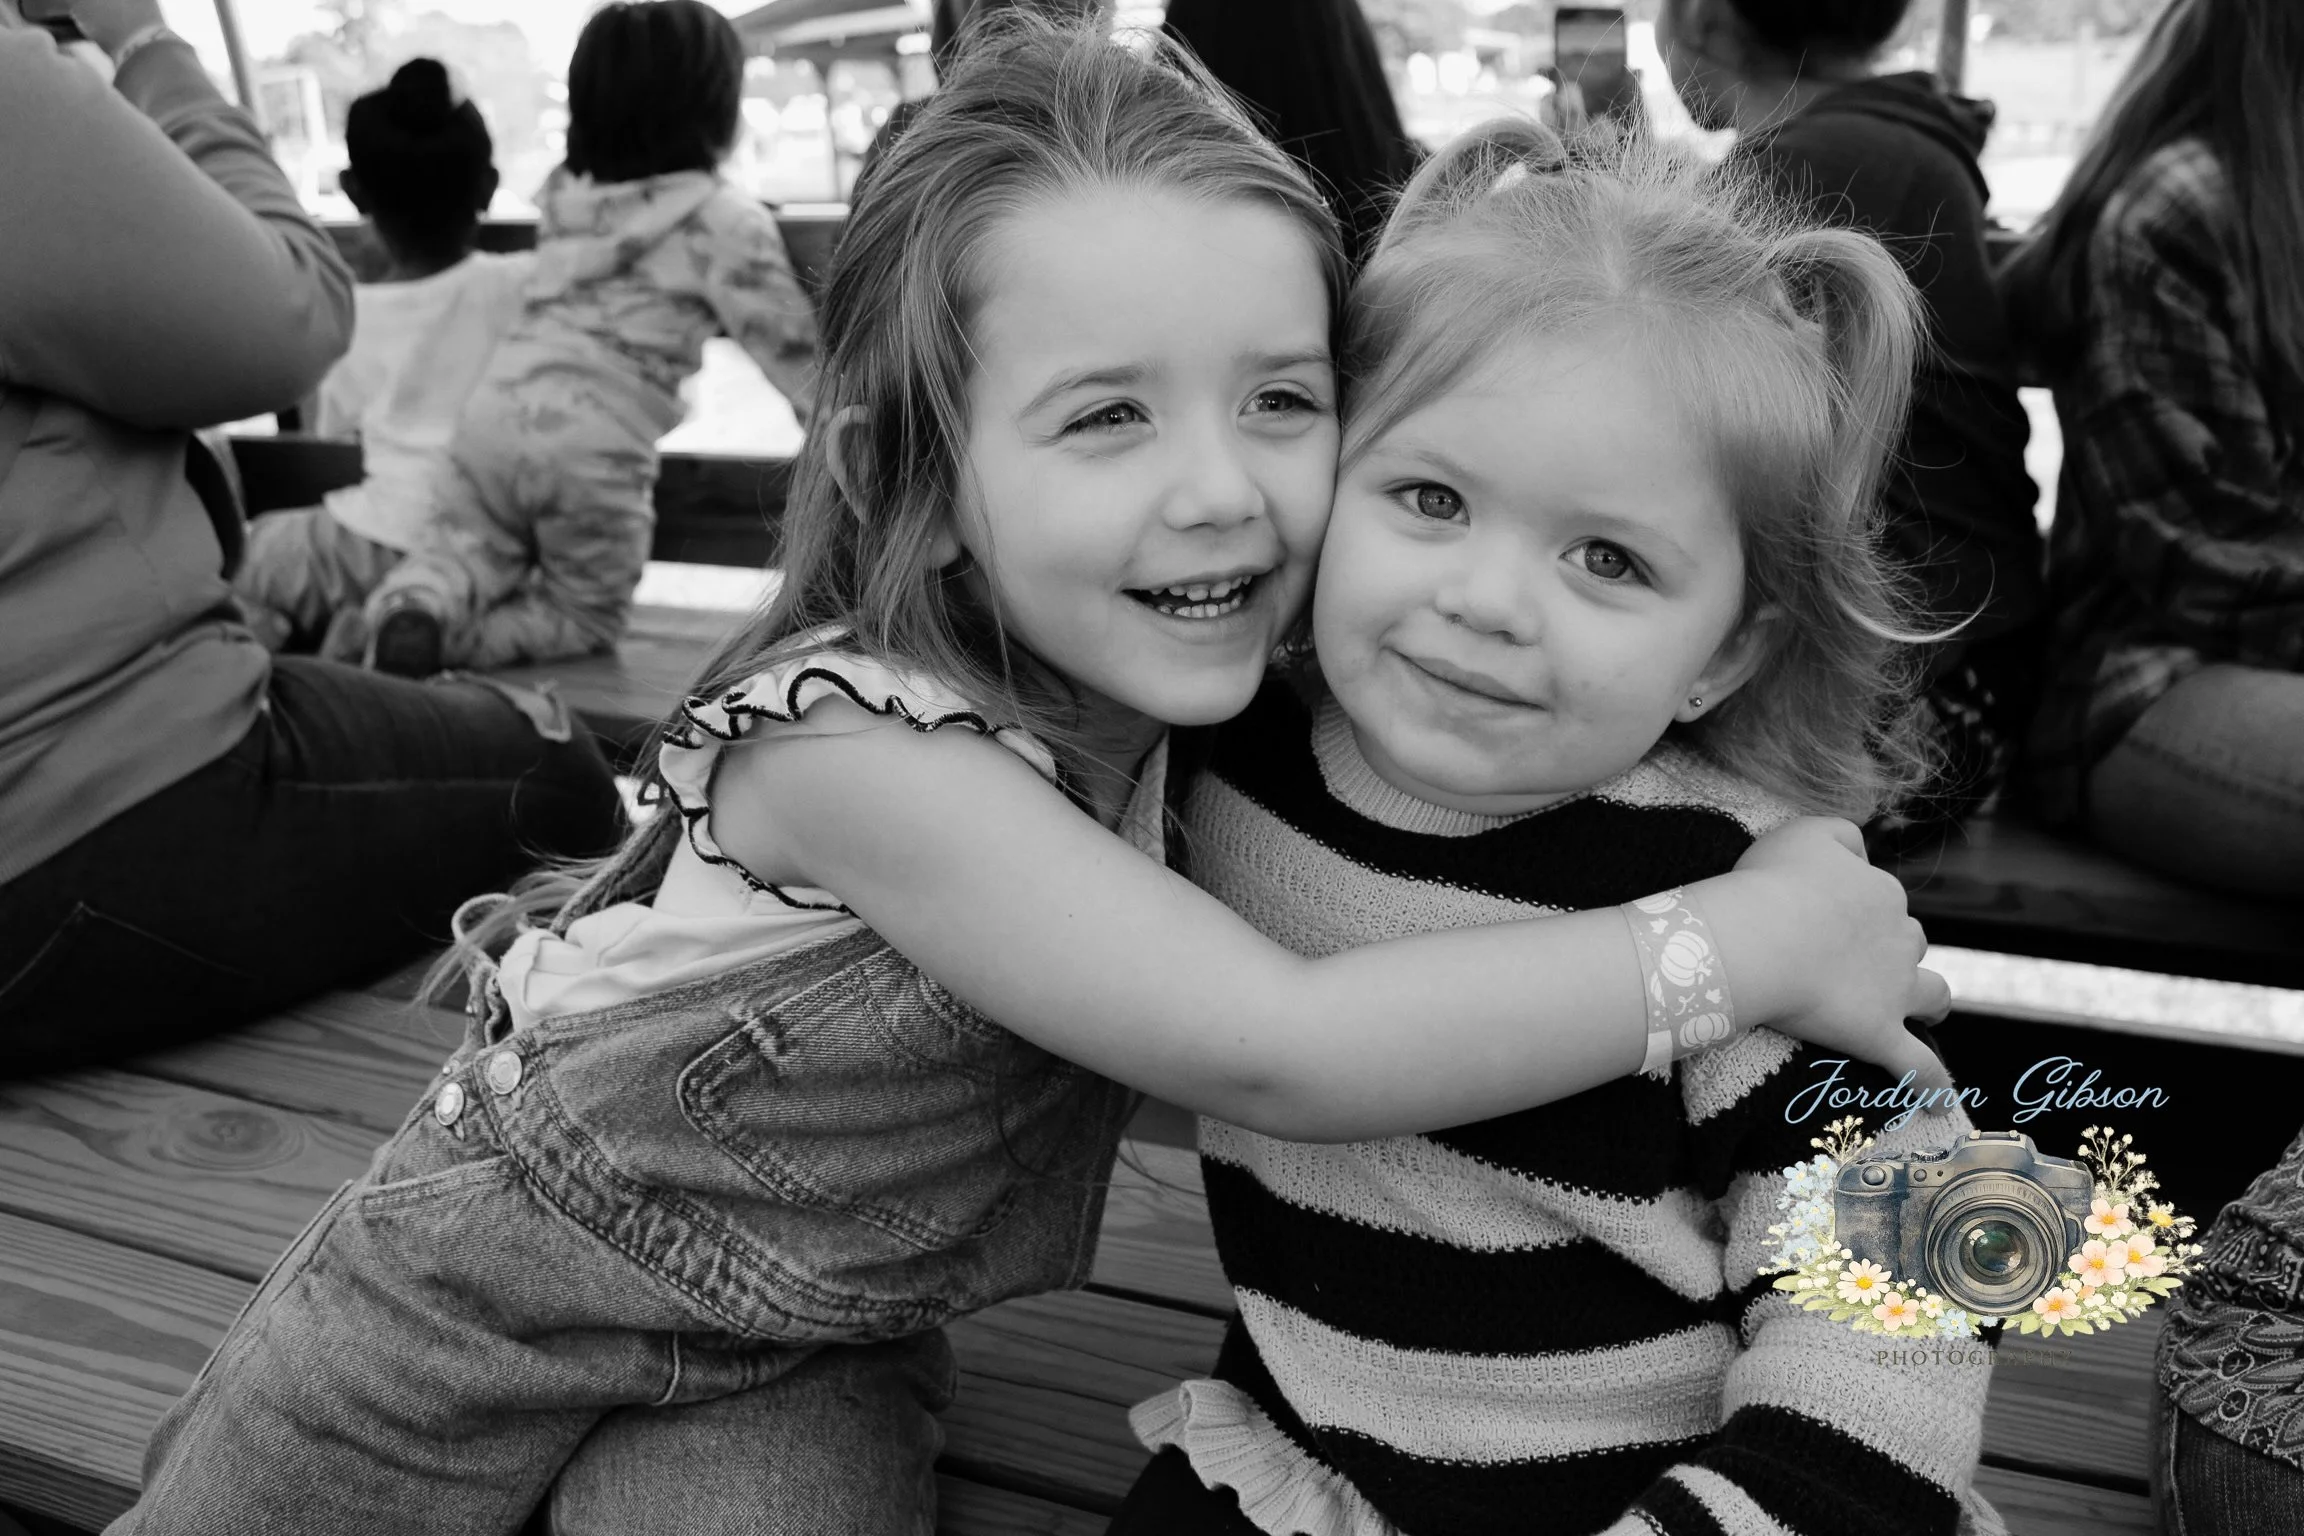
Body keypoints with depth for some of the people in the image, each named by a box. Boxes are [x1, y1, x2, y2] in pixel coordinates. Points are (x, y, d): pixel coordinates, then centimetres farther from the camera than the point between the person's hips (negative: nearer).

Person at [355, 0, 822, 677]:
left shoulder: (562, 197, 17)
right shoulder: (726, 219, -1)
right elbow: (789, 346, 1)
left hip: (496, 409, 4)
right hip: (593, 447, -4)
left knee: (463, 545, 24)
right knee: (589, 614, 16)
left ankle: (415, 610, -10)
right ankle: (445, 644, -8)